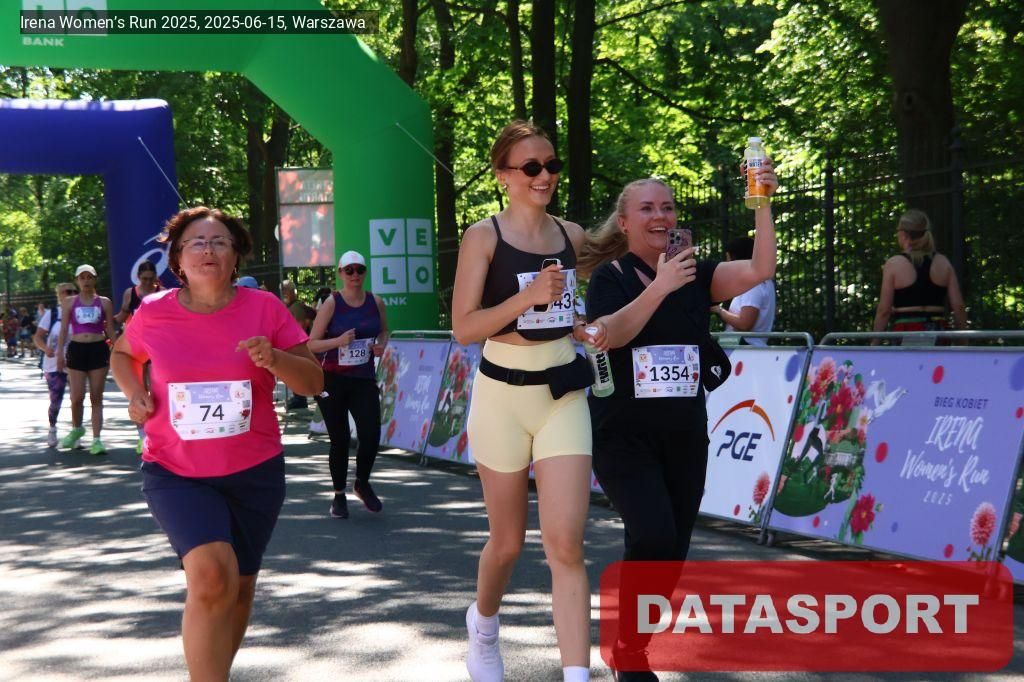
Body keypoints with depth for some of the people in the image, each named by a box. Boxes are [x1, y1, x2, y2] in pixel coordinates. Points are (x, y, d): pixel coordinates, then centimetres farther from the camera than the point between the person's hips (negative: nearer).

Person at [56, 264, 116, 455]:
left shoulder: (104, 302, 7)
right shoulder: (69, 303, 8)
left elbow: (110, 329, 7)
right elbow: (64, 328, 6)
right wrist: (60, 352, -2)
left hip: (98, 349, 0)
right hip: (76, 349, 0)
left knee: (96, 397, -1)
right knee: (77, 397, -2)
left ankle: (96, 439, 0)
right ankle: (76, 428, 26)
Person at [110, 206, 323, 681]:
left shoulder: (264, 308, -6)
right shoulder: (153, 313, -4)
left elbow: (314, 380, -4)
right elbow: (122, 354, 18)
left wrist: (274, 359, -23)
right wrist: (134, 394, -1)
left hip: (254, 472, 2)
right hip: (176, 473, -2)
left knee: (238, 587, 15)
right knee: (211, 575, -25)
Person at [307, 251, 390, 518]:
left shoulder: (376, 302, 4)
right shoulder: (331, 304, -6)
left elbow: (384, 330, 21)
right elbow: (312, 344, -7)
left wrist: (381, 345, -1)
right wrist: (339, 341, -23)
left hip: (364, 378, 3)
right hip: (332, 379, -2)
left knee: (371, 435, -9)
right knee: (340, 439, 2)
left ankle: (362, 483, 19)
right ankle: (339, 495, 21)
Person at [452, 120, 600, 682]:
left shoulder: (573, 235, 8)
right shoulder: (484, 236, -6)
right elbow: (464, 327, -13)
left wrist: (590, 329, 5)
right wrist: (529, 297, -24)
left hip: (564, 395, 3)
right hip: (503, 394, -2)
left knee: (566, 543, -9)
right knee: (508, 539, 12)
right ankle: (483, 624, 43)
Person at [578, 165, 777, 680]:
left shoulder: (695, 275, 8)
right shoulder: (610, 276, -1)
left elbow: (760, 271, -5)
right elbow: (609, 335, -19)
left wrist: (761, 206, -15)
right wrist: (660, 287, -28)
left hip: (684, 438, 5)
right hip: (624, 437, -4)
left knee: (672, 552, 6)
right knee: (652, 536, -22)